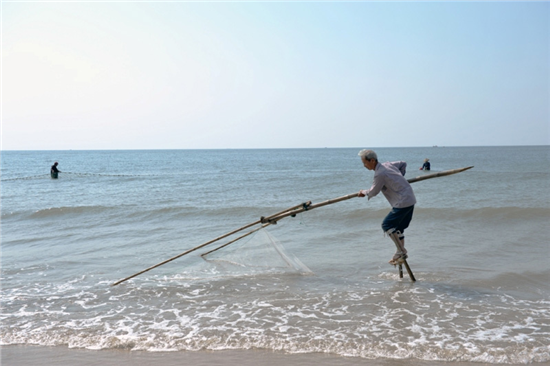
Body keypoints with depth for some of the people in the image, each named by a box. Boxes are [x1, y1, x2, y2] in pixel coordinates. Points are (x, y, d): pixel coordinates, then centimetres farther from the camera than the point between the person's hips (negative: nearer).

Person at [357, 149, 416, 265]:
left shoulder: (380, 174, -17)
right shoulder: (387, 164, 11)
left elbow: (373, 192, -5)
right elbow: (403, 164, 27)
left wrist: (363, 192, 14)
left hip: (403, 202, -10)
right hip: (411, 200, 10)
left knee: (387, 225, -7)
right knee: (398, 227, 16)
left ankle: (401, 252, -6)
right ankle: (401, 253, 19)